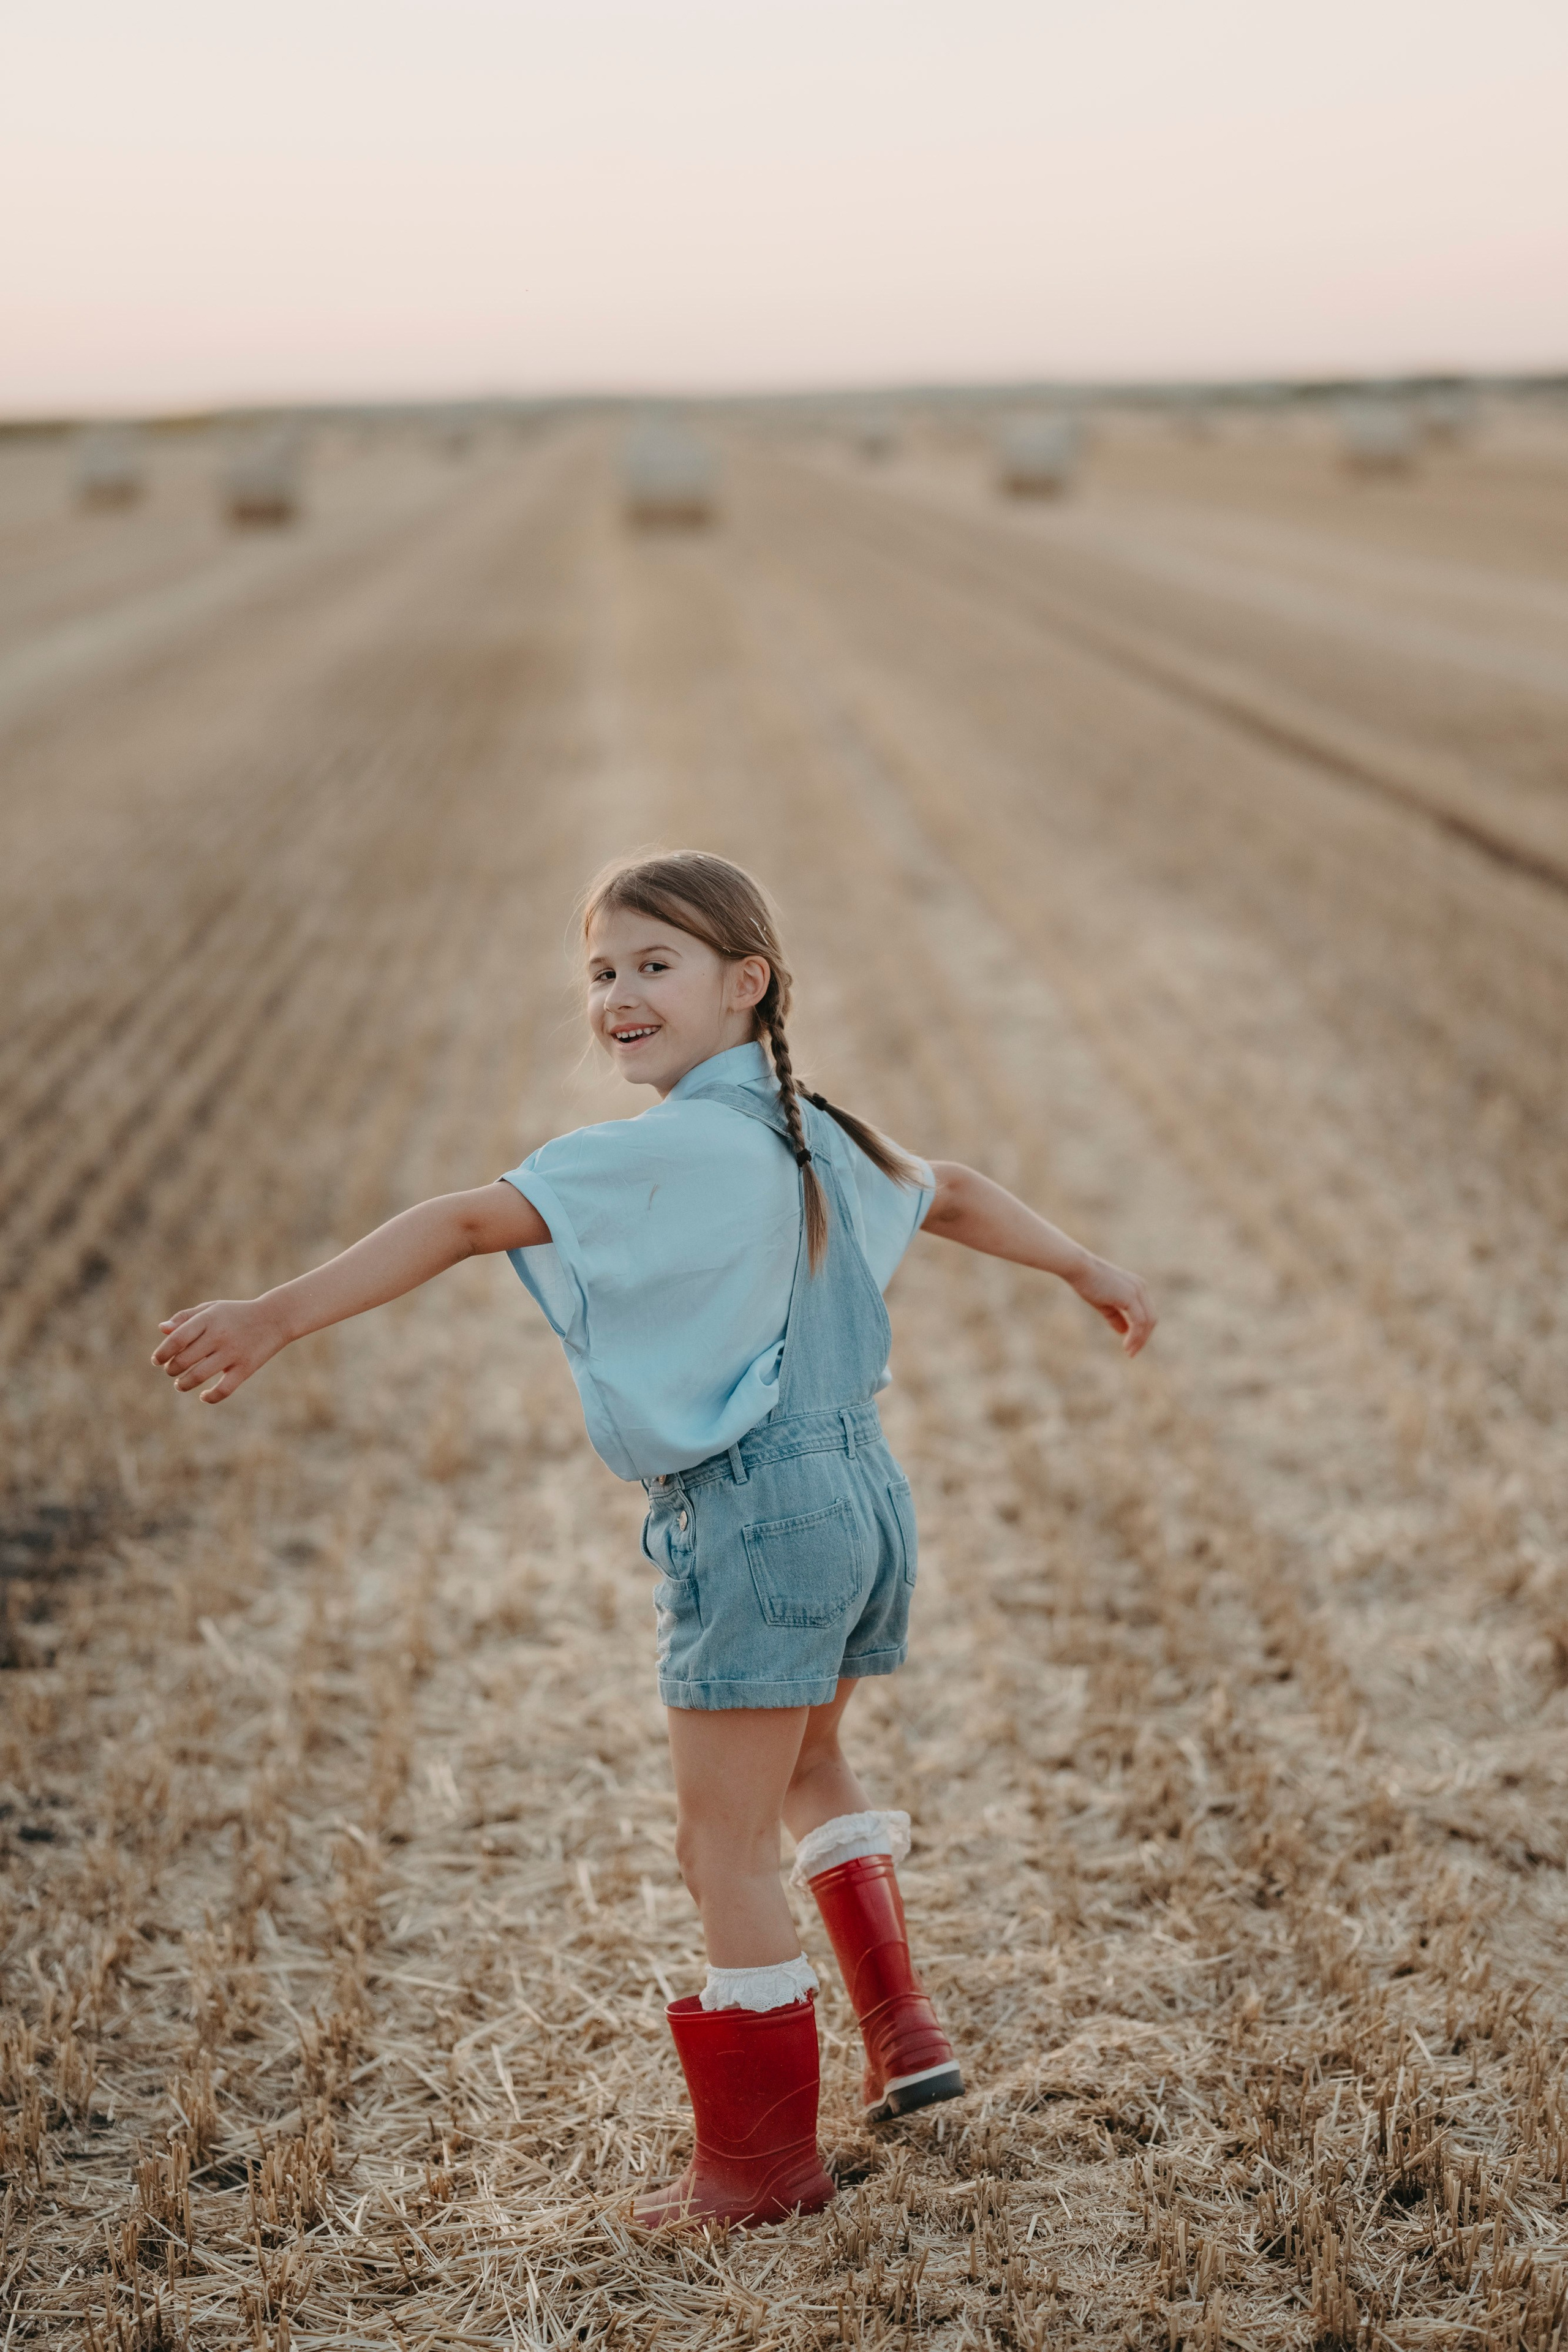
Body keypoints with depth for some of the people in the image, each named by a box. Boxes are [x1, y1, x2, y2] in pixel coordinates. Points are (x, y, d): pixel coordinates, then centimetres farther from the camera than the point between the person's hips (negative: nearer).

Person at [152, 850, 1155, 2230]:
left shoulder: (664, 1151, -18)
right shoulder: (806, 1133, 9)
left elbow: (471, 1222, -26)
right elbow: (944, 1193, 24)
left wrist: (276, 1319, -30)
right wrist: (1088, 1270, 40)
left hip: (753, 1513, -9)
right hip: (863, 1490, 9)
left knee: (725, 1843, 3)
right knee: (807, 1767, 31)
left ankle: (762, 2161, 13)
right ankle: (903, 2030, 35)